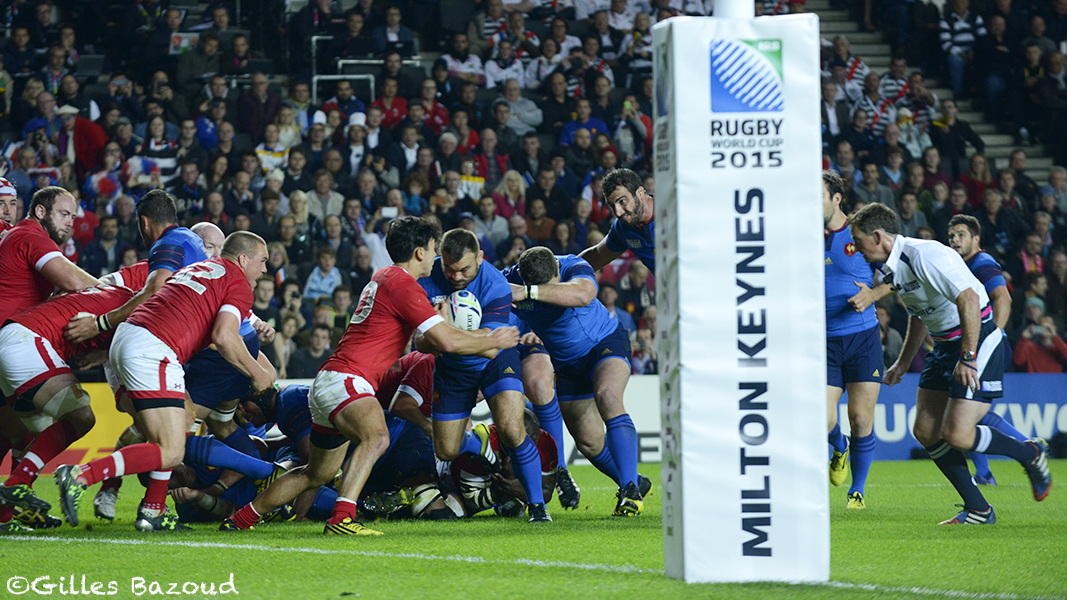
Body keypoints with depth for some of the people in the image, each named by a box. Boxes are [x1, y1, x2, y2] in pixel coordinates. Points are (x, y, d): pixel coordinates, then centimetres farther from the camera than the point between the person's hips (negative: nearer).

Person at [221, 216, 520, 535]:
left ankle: (241, 518, 35)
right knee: (376, 437, -35)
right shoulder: (401, 283, -12)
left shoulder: (384, 278, 19)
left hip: (328, 382, 10)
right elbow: (447, 341, -18)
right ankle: (341, 518, -48)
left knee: (317, 474, 23)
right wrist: (492, 342, -3)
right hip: (345, 380, -10)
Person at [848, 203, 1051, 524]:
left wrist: (968, 358, -28)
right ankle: (978, 510, 6)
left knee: (957, 434, -15)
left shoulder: (925, 256, -22)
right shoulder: (893, 268, 9)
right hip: (944, 346, 10)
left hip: (978, 341, -10)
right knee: (925, 431, 1)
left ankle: (1031, 456, 9)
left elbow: (969, 299, -28)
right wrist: (903, 363, 26)